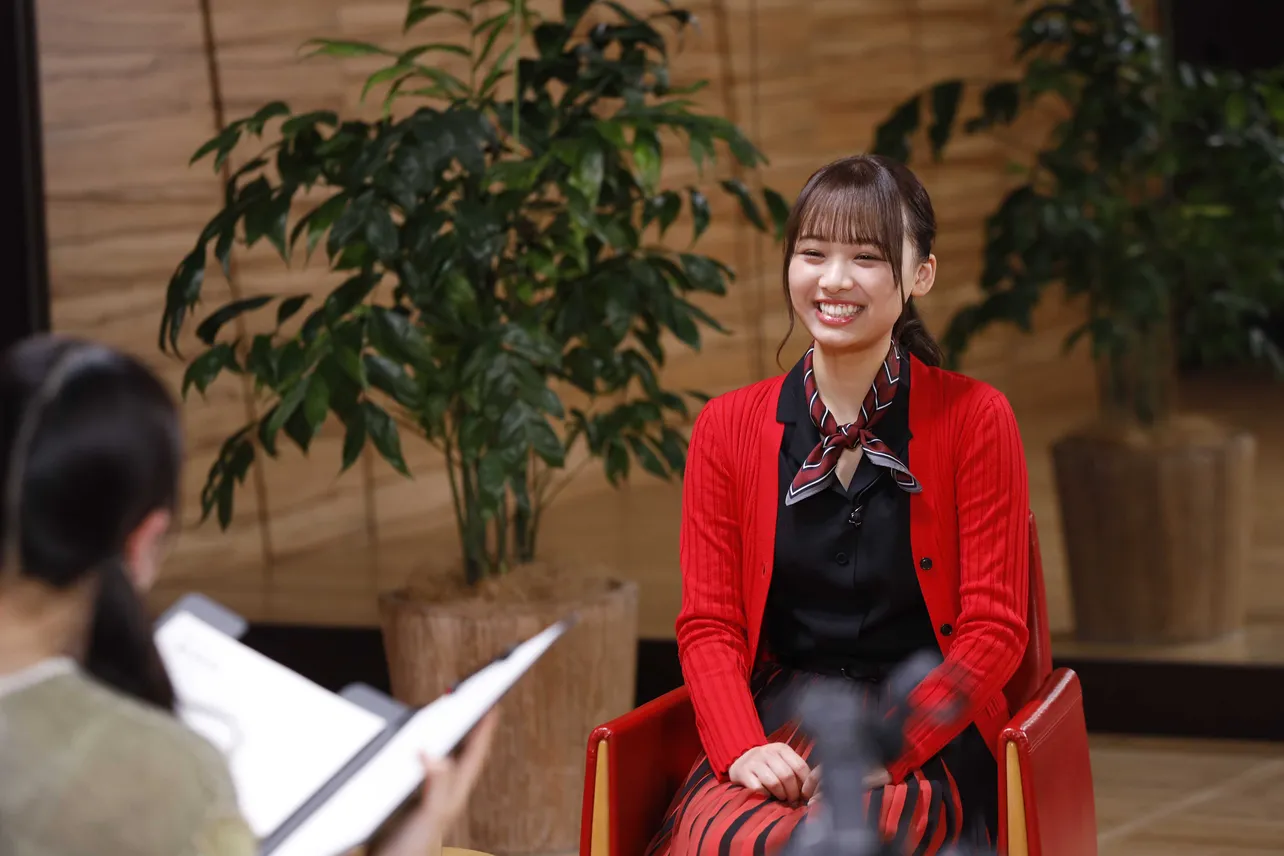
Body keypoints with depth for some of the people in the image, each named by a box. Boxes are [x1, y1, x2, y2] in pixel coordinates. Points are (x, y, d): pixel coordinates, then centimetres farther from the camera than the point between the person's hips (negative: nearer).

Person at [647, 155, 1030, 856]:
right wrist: (742, 748, -14)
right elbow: (708, 624, 6)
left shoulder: (974, 420, 2)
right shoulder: (727, 429, 9)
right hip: (776, 729, 2)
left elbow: (993, 630, -2)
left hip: (930, 740, -2)